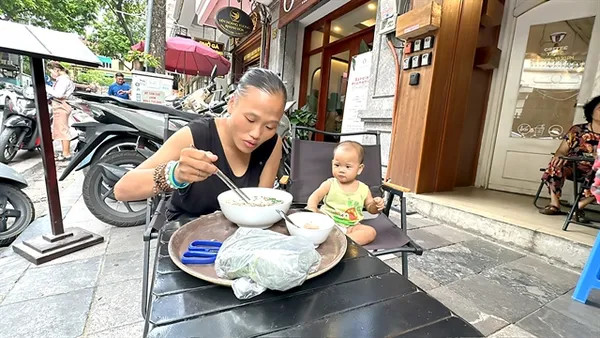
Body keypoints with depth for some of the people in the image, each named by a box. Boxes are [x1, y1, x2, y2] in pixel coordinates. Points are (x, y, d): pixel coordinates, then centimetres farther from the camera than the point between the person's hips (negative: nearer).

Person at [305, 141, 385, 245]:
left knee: (371, 232, -22)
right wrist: (312, 209, -36)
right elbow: (315, 196, -15)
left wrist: (376, 205, -11)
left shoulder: (363, 189, 2)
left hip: (349, 227, 2)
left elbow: (370, 208, 13)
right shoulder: (330, 184, -3)